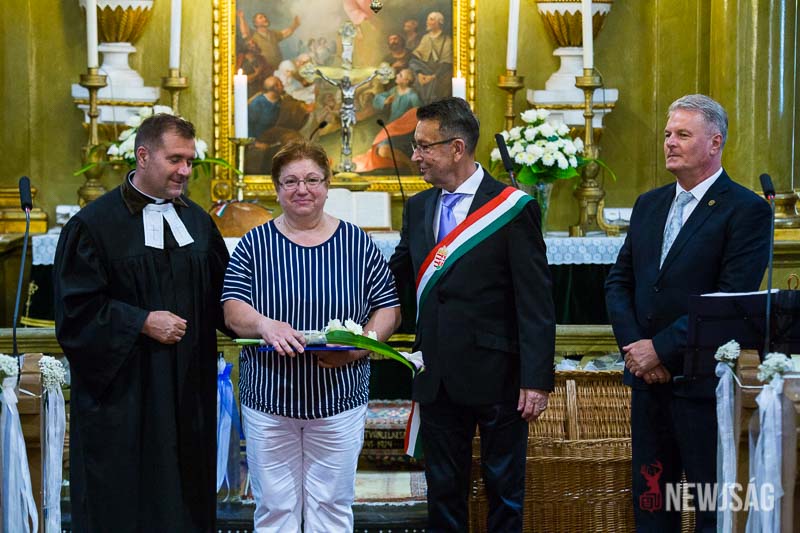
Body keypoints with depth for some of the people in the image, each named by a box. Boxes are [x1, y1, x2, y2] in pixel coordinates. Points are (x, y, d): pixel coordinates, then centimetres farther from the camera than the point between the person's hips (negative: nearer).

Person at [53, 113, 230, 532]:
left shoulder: (198, 221, 11)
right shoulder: (94, 224, -7)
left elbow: (220, 294, 15)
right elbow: (75, 307, -11)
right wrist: (141, 323, -18)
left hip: (189, 391, 5)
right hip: (123, 395, -5)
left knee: (187, 499, 8)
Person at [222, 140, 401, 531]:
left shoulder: (357, 243, 3)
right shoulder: (255, 244, 3)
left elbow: (388, 308, 4)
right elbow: (232, 308, -4)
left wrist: (360, 345, -15)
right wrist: (265, 326, -26)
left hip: (339, 398, 0)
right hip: (268, 399, 0)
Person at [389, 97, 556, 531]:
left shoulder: (513, 209, -8)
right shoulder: (418, 208, 10)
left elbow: (536, 301, -11)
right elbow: (392, 279, 12)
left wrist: (536, 379, -15)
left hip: (497, 376, -5)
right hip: (437, 377, 5)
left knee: (504, 488, 6)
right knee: (443, 488, 12)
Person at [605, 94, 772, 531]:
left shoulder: (747, 210, -9)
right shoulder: (649, 205, 13)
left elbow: (731, 299, -17)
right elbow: (618, 282, 12)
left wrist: (662, 348, -17)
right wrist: (633, 345, -5)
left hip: (703, 381, -6)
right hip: (648, 379, 7)